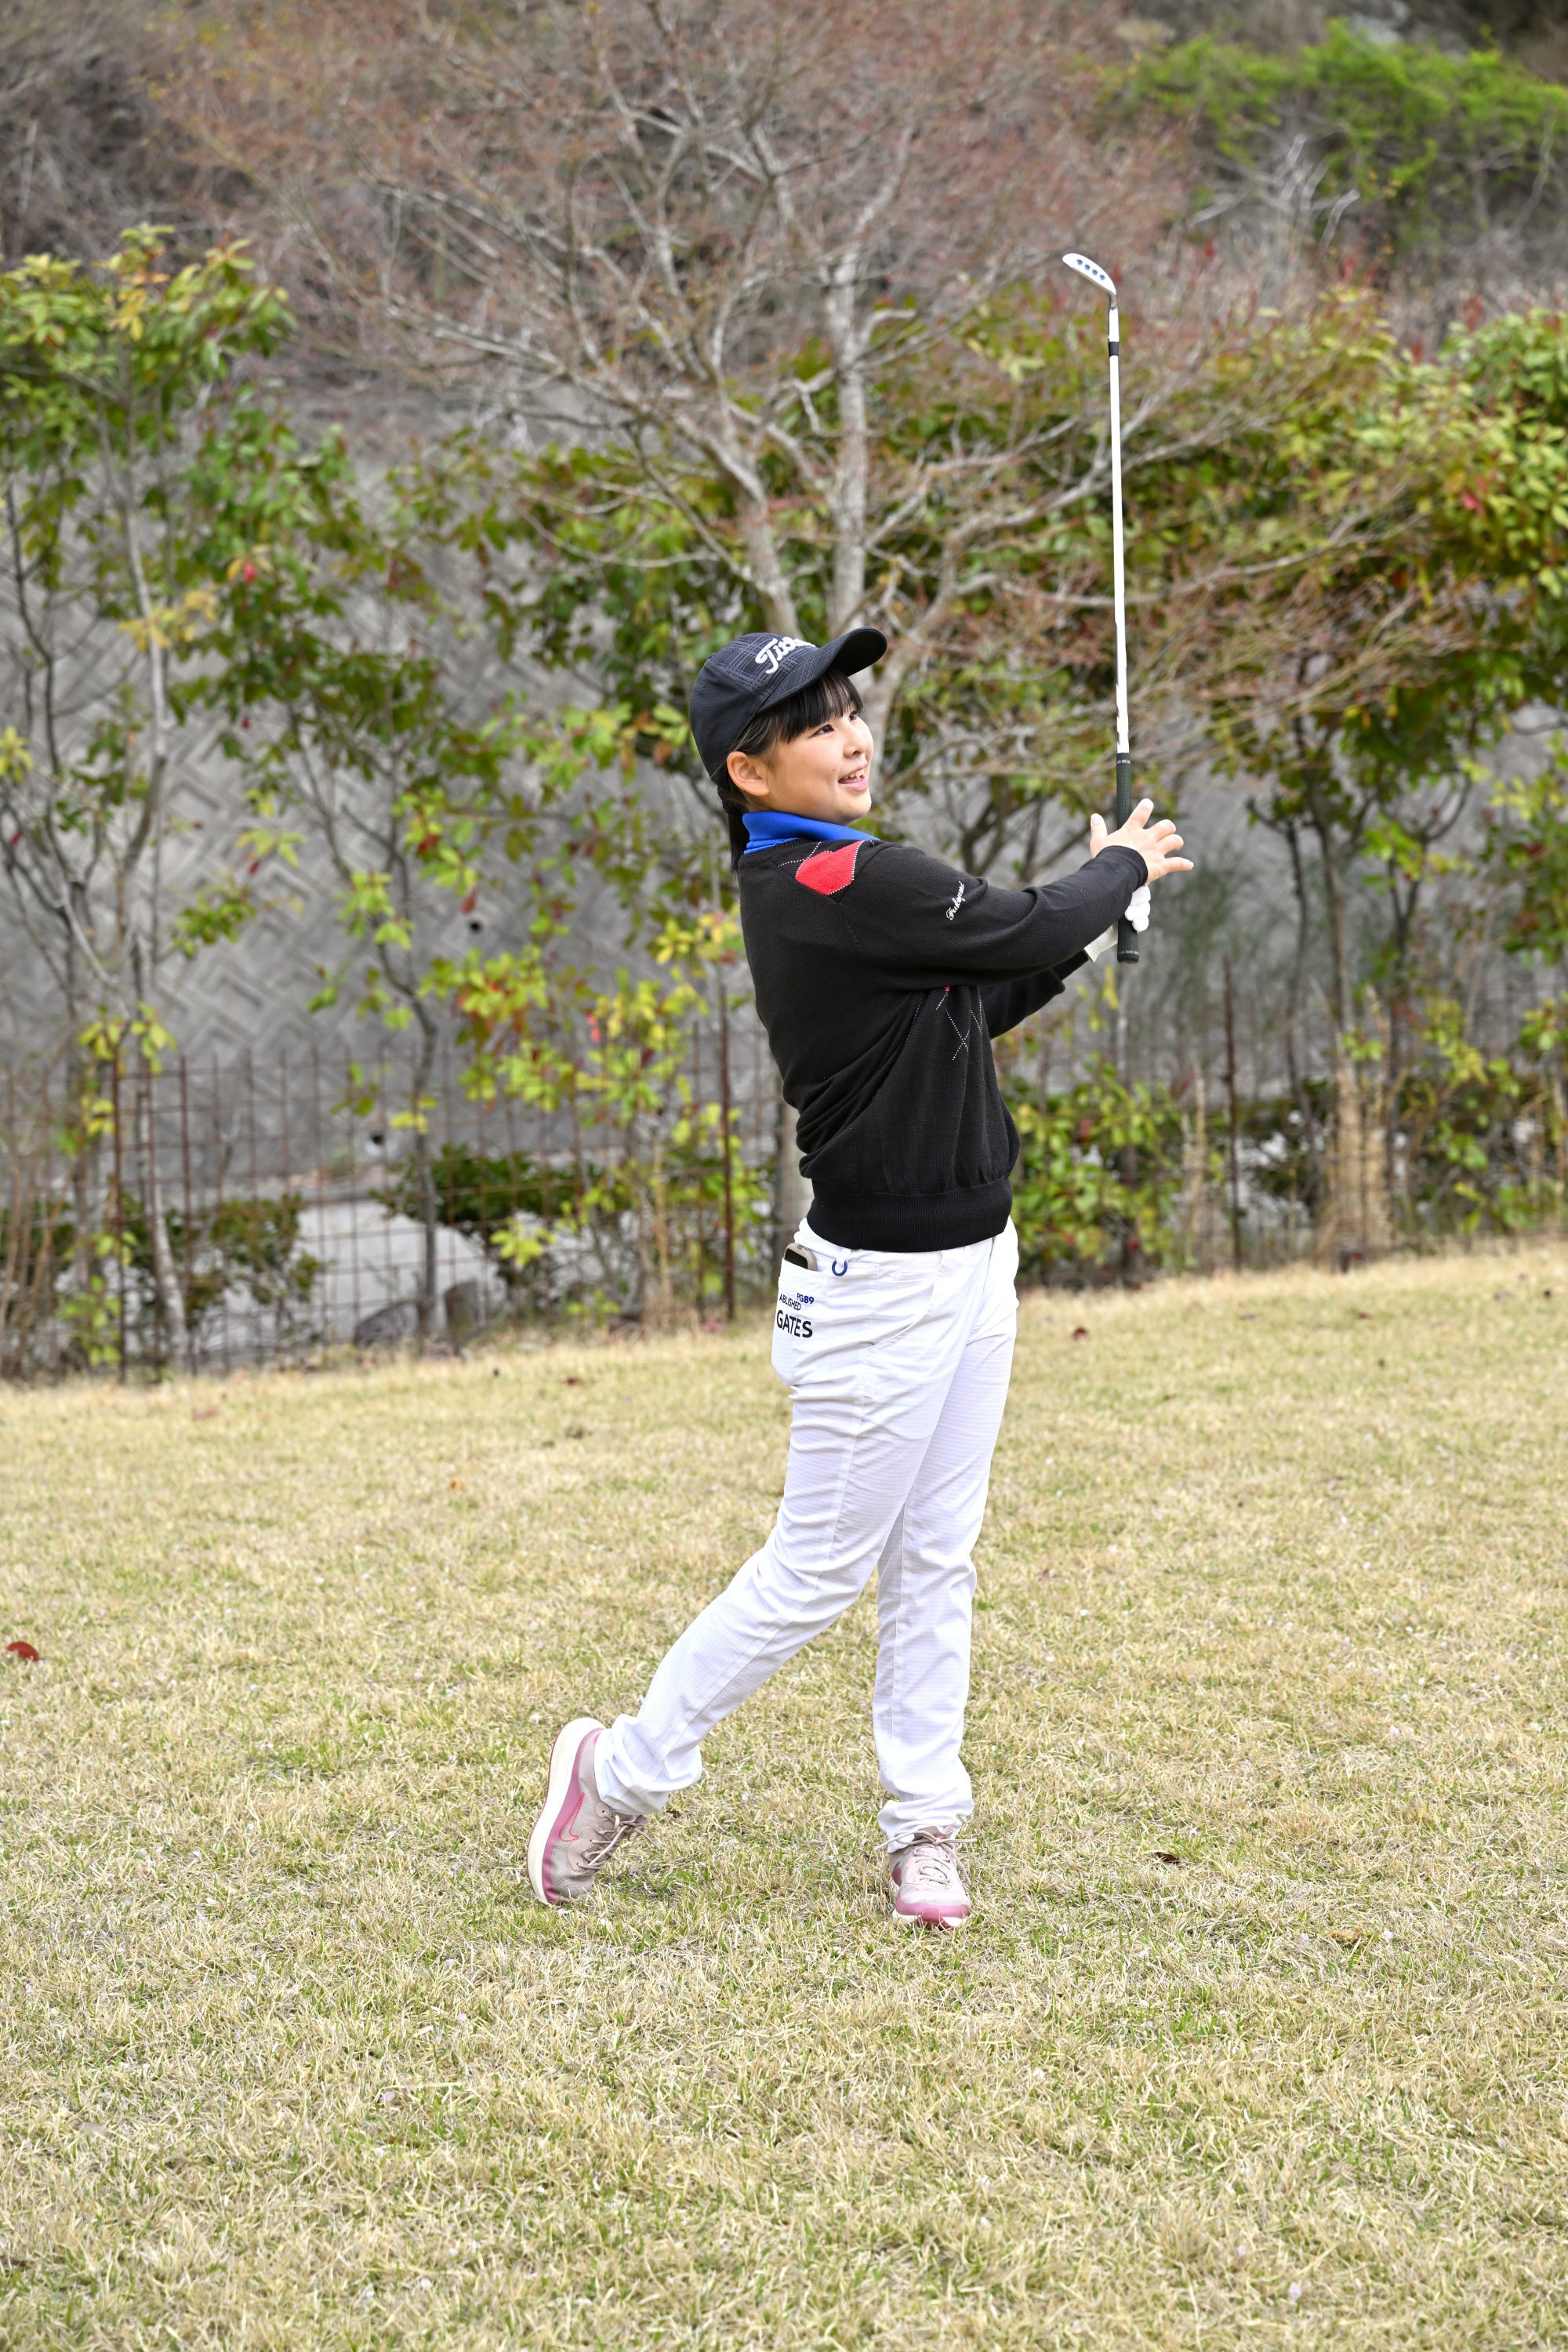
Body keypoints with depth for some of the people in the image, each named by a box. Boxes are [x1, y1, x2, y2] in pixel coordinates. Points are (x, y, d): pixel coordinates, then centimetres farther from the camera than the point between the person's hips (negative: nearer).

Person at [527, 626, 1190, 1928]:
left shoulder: (801, 883, 9)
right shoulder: (848, 881, -21)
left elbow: (966, 1008, 18)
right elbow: (1026, 931, -16)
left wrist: (1092, 931, 11)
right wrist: (1121, 868, 4)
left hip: (969, 1269, 9)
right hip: (884, 1287, -9)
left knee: (936, 1564, 11)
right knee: (820, 1566, 0)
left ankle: (923, 1827, 17)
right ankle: (623, 1772, 12)